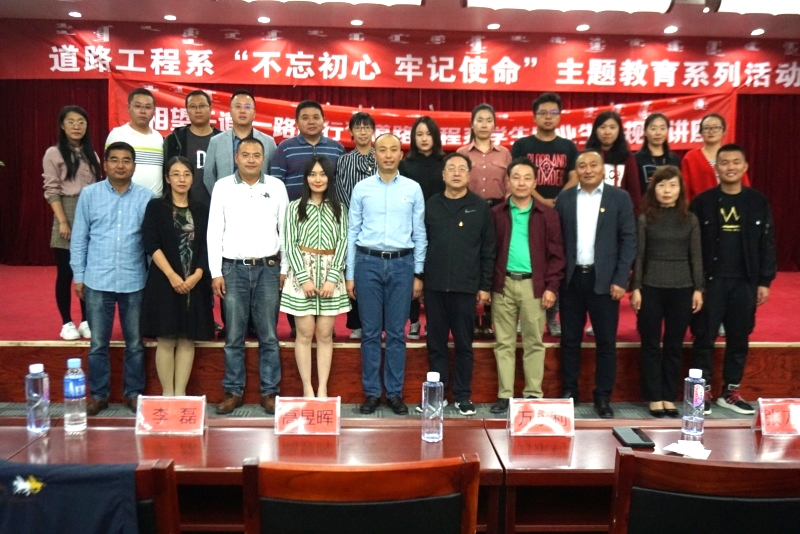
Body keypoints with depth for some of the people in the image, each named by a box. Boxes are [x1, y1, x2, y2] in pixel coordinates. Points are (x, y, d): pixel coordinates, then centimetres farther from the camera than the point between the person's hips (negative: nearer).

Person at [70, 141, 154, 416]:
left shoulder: (146, 197, -1)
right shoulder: (89, 194, 1)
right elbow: (79, 237, 4)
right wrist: (78, 275, 2)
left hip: (134, 282, 0)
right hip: (97, 281, 0)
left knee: (135, 343, 10)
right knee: (98, 344, 9)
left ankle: (134, 393, 24)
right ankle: (98, 395, 23)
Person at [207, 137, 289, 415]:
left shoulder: (277, 186, 6)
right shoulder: (222, 187, 3)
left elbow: (285, 230, 7)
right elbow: (214, 231, 2)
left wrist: (285, 269, 3)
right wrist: (216, 272, -2)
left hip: (268, 268, 0)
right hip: (233, 268, 0)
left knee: (269, 336, 4)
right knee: (234, 336, 4)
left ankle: (269, 392, 12)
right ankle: (233, 392, 15)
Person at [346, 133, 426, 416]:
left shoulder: (413, 189, 4)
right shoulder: (361, 188, 4)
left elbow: (419, 234, 6)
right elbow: (352, 232, 5)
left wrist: (418, 274, 3)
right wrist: (349, 274, 3)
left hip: (401, 264, 0)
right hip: (368, 262, 0)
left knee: (396, 333, 6)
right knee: (370, 332, 6)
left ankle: (395, 392, 17)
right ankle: (371, 392, 16)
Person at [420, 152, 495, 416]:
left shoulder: (480, 207, 2)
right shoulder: (431, 205, 6)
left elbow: (488, 250, 1)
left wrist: (485, 286, -2)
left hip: (466, 287, -1)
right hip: (434, 286, 2)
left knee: (464, 344, 6)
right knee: (436, 343, 8)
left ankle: (463, 396, 17)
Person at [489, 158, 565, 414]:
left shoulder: (547, 214, 3)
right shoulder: (496, 213, 5)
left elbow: (556, 254, 2)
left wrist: (551, 286, -6)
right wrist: (486, 284, -1)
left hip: (534, 284, -1)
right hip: (504, 283, 1)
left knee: (534, 343, 5)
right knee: (504, 343, 5)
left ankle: (534, 395, 14)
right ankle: (505, 395, 12)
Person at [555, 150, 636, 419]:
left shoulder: (619, 197, 1)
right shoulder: (565, 198, 6)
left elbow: (629, 240, -2)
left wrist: (620, 279, -9)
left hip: (604, 279, -1)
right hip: (571, 278, 2)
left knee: (606, 341, 4)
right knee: (569, 339, 9)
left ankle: (603, 397, 14)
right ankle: (569, 392, 22)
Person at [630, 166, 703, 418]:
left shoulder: (690, 220, 5)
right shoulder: (645, 218, 0)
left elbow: (696, 257, 5)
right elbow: (639, 256, 0)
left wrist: (698, 289, 1)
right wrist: (635, 288, -5)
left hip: (682, 289, 1)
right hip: (651, 288, -1)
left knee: (674, 346, 8)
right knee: (651, 345, 5)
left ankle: (669, 397, 18)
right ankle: (654, 397, 15)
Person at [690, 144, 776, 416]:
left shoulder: (758, 202, 4)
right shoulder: (702, 202, -1)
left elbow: (767, 245, 6)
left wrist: (765, 281, 1)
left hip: (745, 282, 2)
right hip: (710, 281, -2)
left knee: (739, 339, 8)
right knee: (705, 338, 2)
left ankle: (730, 392, 20)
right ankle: (703, 392, 12)